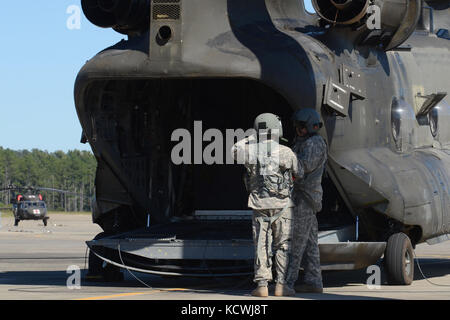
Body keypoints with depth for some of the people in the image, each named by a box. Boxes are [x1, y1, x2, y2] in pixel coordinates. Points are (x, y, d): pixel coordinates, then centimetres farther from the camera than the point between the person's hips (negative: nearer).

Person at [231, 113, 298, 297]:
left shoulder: (251, 152, -3)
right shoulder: (286, 152, -8)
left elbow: (234, 150, 19)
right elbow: (298, 172, 6)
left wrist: (253, 138, 24)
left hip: (260, 206, 2)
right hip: (282, 205, -2)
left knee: (261, 245, 5)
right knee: (282, 245, 5)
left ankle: (262, 285, 1)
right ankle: (280, 285, 1)